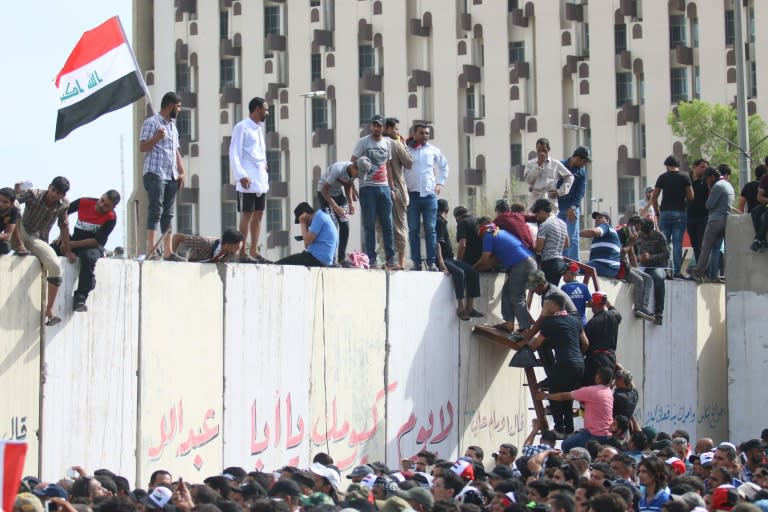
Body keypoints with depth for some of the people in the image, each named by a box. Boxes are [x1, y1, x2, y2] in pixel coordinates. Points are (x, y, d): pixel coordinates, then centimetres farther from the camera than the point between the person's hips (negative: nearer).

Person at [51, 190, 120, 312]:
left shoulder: (111, 218, -14)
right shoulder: (84, 203, -6)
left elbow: (97, 241, -19)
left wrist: (72, 244, -20)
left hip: (94, 247, -4)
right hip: (74, 242, 4)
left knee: (89, 257, -39)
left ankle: (80, 298, -35)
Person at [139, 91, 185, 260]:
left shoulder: (173, 126, 22)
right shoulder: (151, 122, -2)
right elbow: (142, 147, -8)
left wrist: (181, 172, 14)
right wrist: (157, 138, -24)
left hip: (171, 176, 8)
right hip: (155, 174, -8)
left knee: (168, 213, 6)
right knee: (155, 211, -12)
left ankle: (168, 251, 6)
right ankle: (150, 250, -14)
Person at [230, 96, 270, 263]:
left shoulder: (260, 128, 18)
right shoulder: (242, 127, -7)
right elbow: (234, 153, -13)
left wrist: (264, 170, 15)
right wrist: (241, 175, -21)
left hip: (261, 180, 8)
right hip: (247, 180, -8)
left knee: (258, 214, 8)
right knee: (247, 214, -7)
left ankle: (254, 251, 13)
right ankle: (242, 252, -5)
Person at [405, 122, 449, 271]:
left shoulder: (433, 150, 10)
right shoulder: (405, 149, 3)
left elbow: (444, 165, 25)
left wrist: (440, 183, 16)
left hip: (429, 194, 1)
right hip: (412, 194, -1)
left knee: (430, 230, -2)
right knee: (413, 230, 0)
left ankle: (432, 263, -2)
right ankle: (416, 263, 2)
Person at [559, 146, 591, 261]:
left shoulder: (581, 171, 4)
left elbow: (581, 191, -2)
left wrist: (573, 207, -14)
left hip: (572, 208, 0)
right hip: (558, 207, 0)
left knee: (573, 238, -6)